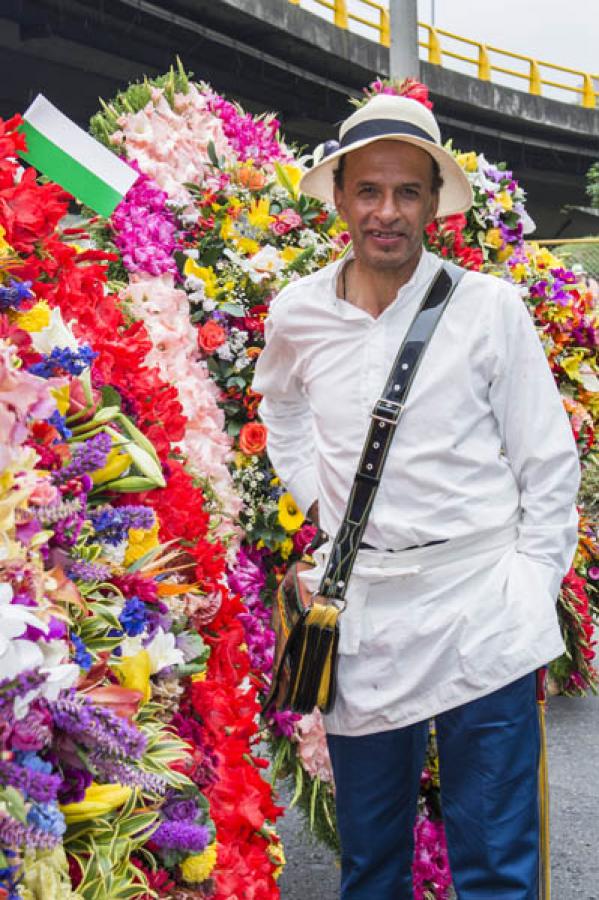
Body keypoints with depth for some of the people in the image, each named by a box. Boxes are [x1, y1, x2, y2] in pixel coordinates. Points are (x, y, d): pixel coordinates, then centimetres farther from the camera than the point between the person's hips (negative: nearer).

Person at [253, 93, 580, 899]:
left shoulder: (489, 306, -5)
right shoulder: (295, 314, 3)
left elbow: (549, 466, 0)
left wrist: (533, 591, -4)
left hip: (479, 612, -2)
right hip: (360, 609, 3)